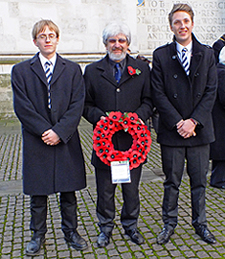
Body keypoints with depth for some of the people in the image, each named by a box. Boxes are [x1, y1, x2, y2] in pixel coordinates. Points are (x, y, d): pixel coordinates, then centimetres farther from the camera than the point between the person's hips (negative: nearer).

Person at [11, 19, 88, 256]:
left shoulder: (73, 69, 7)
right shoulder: (21, 71, 5)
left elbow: (77, 105, -2)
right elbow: (22, 107, -4)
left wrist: (59, 131, -13)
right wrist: (45, 130, -13)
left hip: (66, 141, 1)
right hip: (36, 142, 0)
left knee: (68, 191, 10)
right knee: (37, 193, 10)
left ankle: (70, 232, 27)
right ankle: (38, 235, 27)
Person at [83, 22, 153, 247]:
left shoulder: (142, 69, 8)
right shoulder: (92, 71, 7)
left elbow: (148, 101, 7)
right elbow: (86, 105, 6)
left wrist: (137, 117, -12)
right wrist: (101, 117, -13)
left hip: (132, 139, 1)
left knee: (131, 188, 12)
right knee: (105, 190, 9)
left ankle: (130, 226, 34)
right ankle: (105, 228, 30)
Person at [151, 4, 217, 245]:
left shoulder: (207, 54, 6)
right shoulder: (161, 55, 0)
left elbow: (211, 91, 1)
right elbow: (158, 94, -5)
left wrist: (194, 121, -10)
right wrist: (177, 122, -12)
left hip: (200, 129, 2)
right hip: (171, 130, -1)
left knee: (199, 180, 12)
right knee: (172, 181, 9)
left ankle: (200, 223, 30)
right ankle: (169, 223, 27)